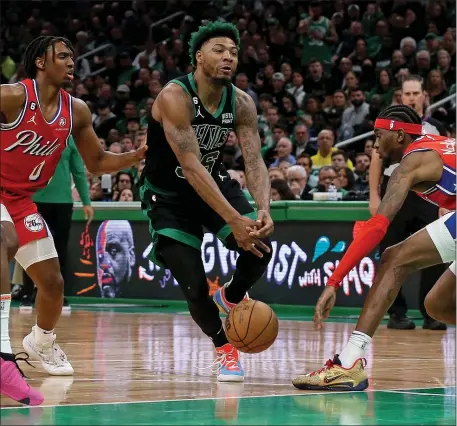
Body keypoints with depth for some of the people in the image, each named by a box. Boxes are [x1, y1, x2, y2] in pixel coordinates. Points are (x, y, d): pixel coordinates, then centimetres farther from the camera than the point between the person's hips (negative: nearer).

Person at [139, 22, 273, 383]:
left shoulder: (241, 103, -11)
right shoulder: (175, 97, -28)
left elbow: (254, 160, -17)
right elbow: (190, 166, -35)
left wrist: (264, 210, -38)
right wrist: (234, 220, -42)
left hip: (215, 182, 5)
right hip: (168, 194, -5)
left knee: (260, 245, -17)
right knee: (194, 286, -13)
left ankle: (231, 298, 16)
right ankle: (224, 347, 15)